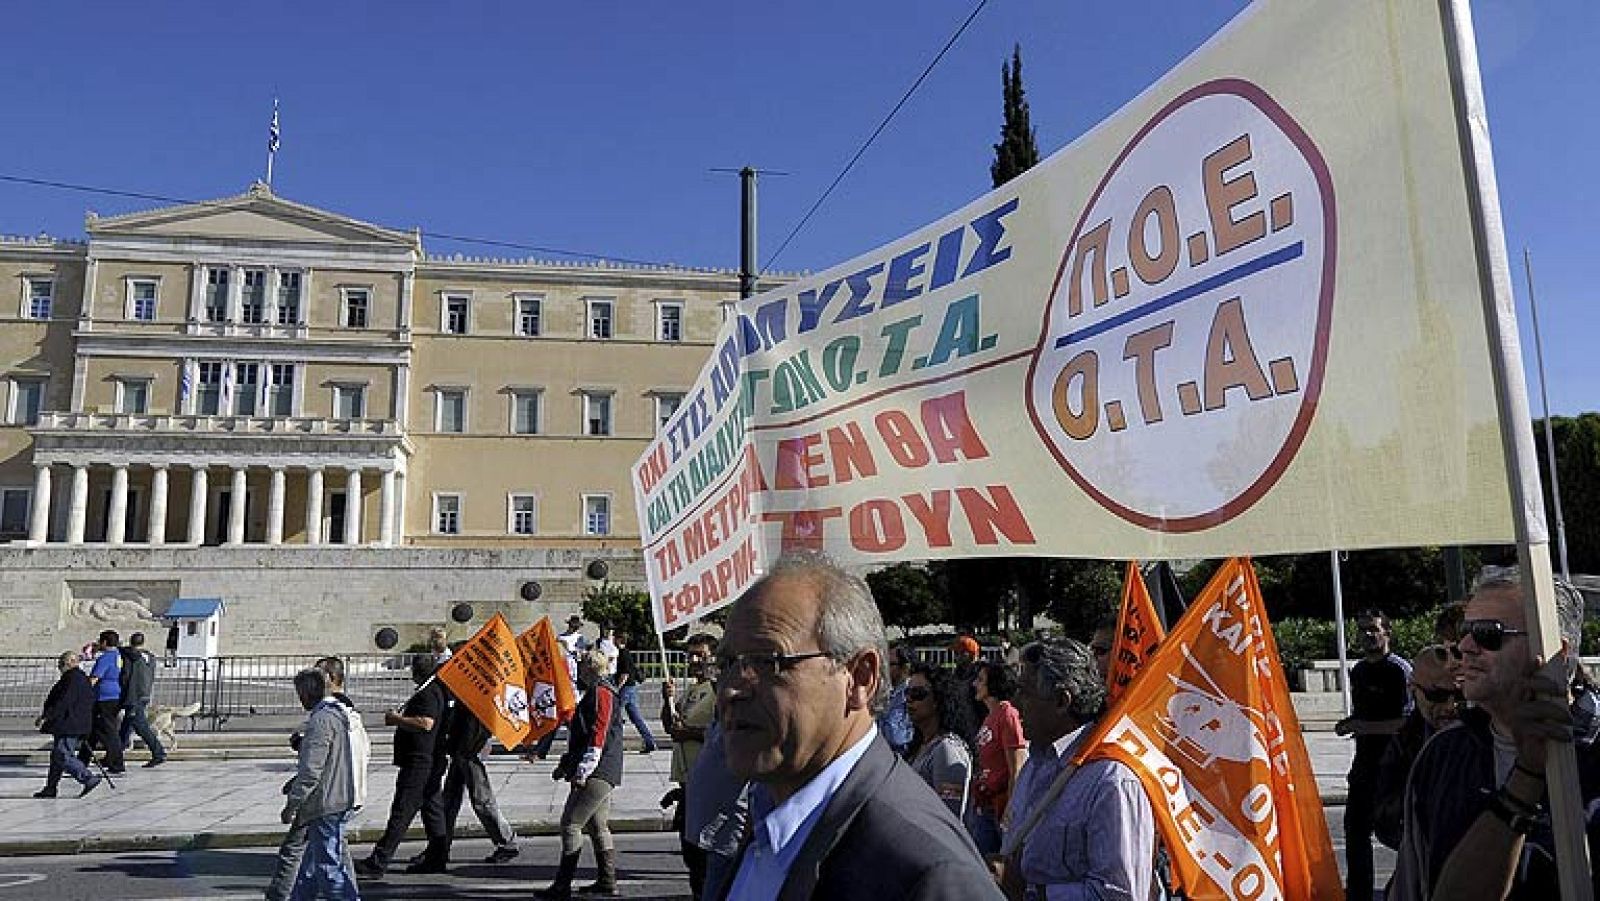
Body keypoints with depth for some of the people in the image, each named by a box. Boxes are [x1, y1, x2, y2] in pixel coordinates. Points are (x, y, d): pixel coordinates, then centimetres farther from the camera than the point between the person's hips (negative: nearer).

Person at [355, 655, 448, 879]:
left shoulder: (428, 693, -16)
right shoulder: (435, 691, 17)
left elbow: (426, 723, -29)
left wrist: (397, 719, -18)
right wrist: (400, 717, 15)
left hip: (418, 761, -11)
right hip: (430, 761, 11)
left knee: (401, 812, -8)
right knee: (431, 807, 14)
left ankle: (378, 862, -5)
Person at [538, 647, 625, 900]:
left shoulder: (601, 692, -12)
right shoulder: (595, 692, 21)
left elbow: (599, 733, -20)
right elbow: (581, 735, 28)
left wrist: (583, 770, -22)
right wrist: (566, 764, 27)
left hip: (598, 773, -11)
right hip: (600, 773, 11)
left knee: (570, 823, -9)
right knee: (597, 826, 14)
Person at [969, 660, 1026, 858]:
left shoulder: (1008, 715, -15)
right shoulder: (989, 717, 12)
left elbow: (1017, 771, -17)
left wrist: (1008, 815, -18)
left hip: (995, 811, -9)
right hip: (978, 807, 9)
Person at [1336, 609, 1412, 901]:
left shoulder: (1399, 670, -13)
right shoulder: (1358, 670, 12)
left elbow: (1406, 723, -19)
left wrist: (1362, 727, -20)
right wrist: (1350, 724, 5)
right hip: (1364, 762, 8)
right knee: (1356, 827, 14)